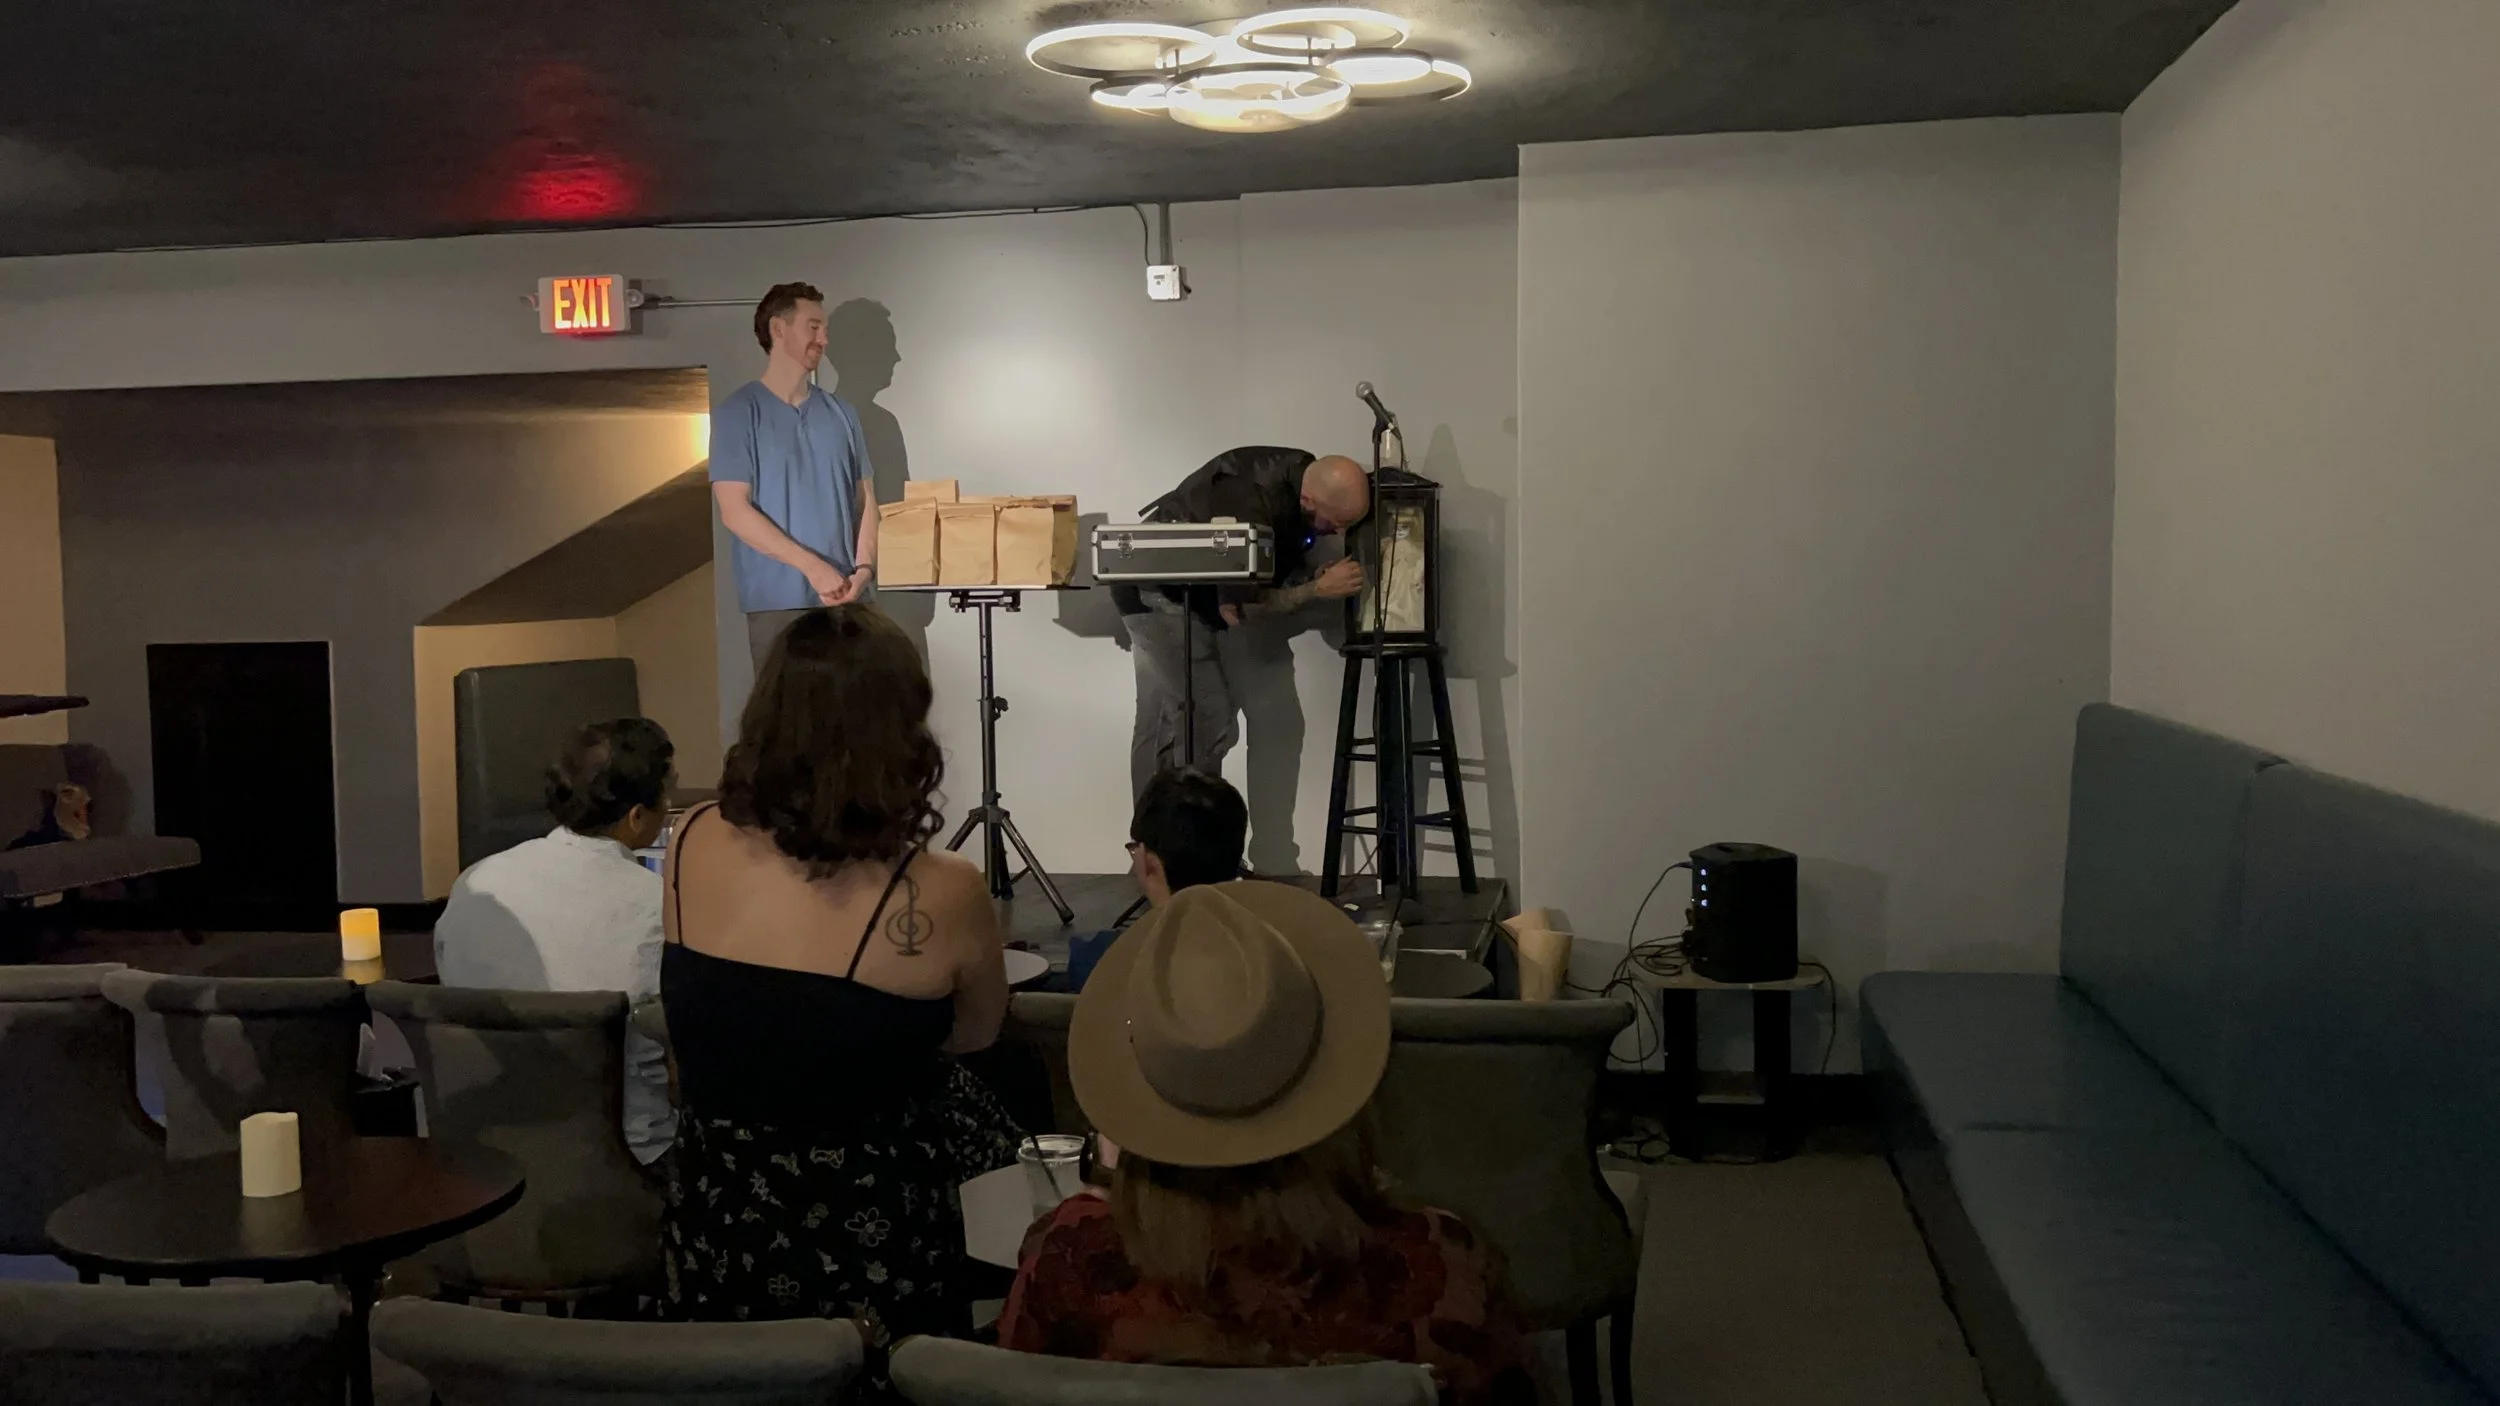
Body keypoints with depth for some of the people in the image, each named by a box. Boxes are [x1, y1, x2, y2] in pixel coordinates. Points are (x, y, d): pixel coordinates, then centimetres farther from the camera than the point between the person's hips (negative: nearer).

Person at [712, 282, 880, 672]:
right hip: (778, 602, -4)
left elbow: (866, 501, 14)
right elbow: (735, 511, -8)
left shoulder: (841, 413, 13)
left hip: (846, 598, 4)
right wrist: (813, 566, -14)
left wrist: (864, 568, -5)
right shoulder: (739, 412, -1)